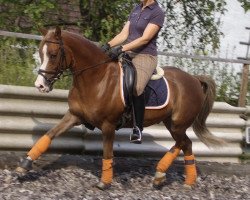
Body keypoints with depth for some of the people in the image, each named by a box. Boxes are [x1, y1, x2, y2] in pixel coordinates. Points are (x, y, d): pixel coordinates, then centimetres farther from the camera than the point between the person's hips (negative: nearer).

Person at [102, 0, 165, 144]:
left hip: (145, 56, -8)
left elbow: (145, 39, -17)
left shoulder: (158, 13, -8)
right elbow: (124, 34, 10)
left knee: (136, 87, -32)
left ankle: (138, 128, -18)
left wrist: (121, 49, -25)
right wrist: (109, 45, -7)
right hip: (128, 53, 8)